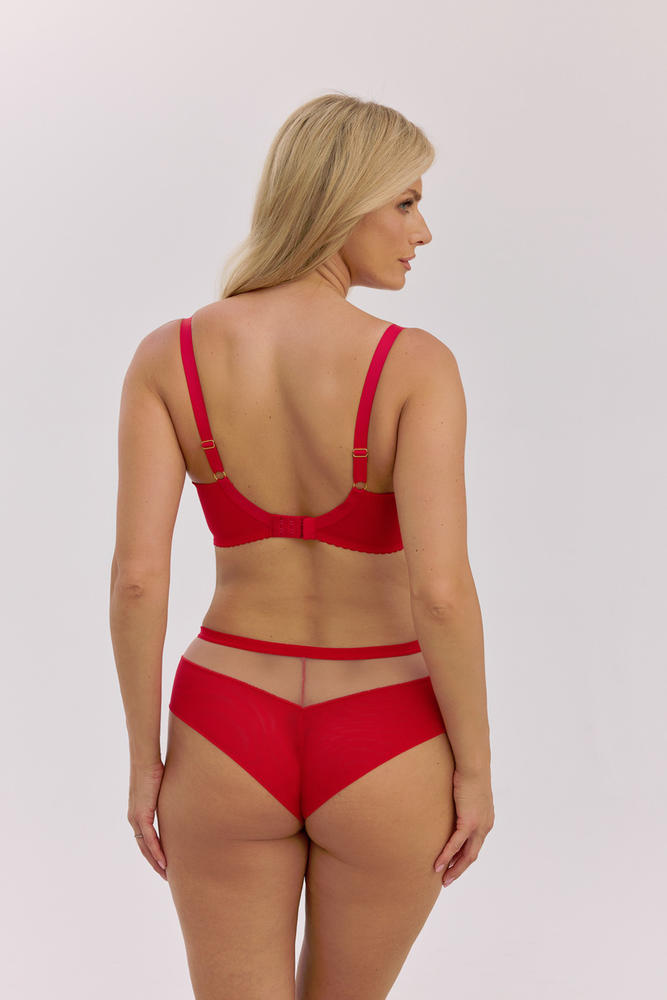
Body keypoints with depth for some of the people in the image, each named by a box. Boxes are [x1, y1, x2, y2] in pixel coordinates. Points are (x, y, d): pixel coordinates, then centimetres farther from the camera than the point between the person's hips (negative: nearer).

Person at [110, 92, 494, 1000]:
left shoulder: (168, 354, -9)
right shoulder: (416, 365, -17)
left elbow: (136, 574, -12)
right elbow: (442, 588, -22)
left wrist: (144, 760, 0)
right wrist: (476, 766, -7)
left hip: (227, 742, 2)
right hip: (382, 760, -1)